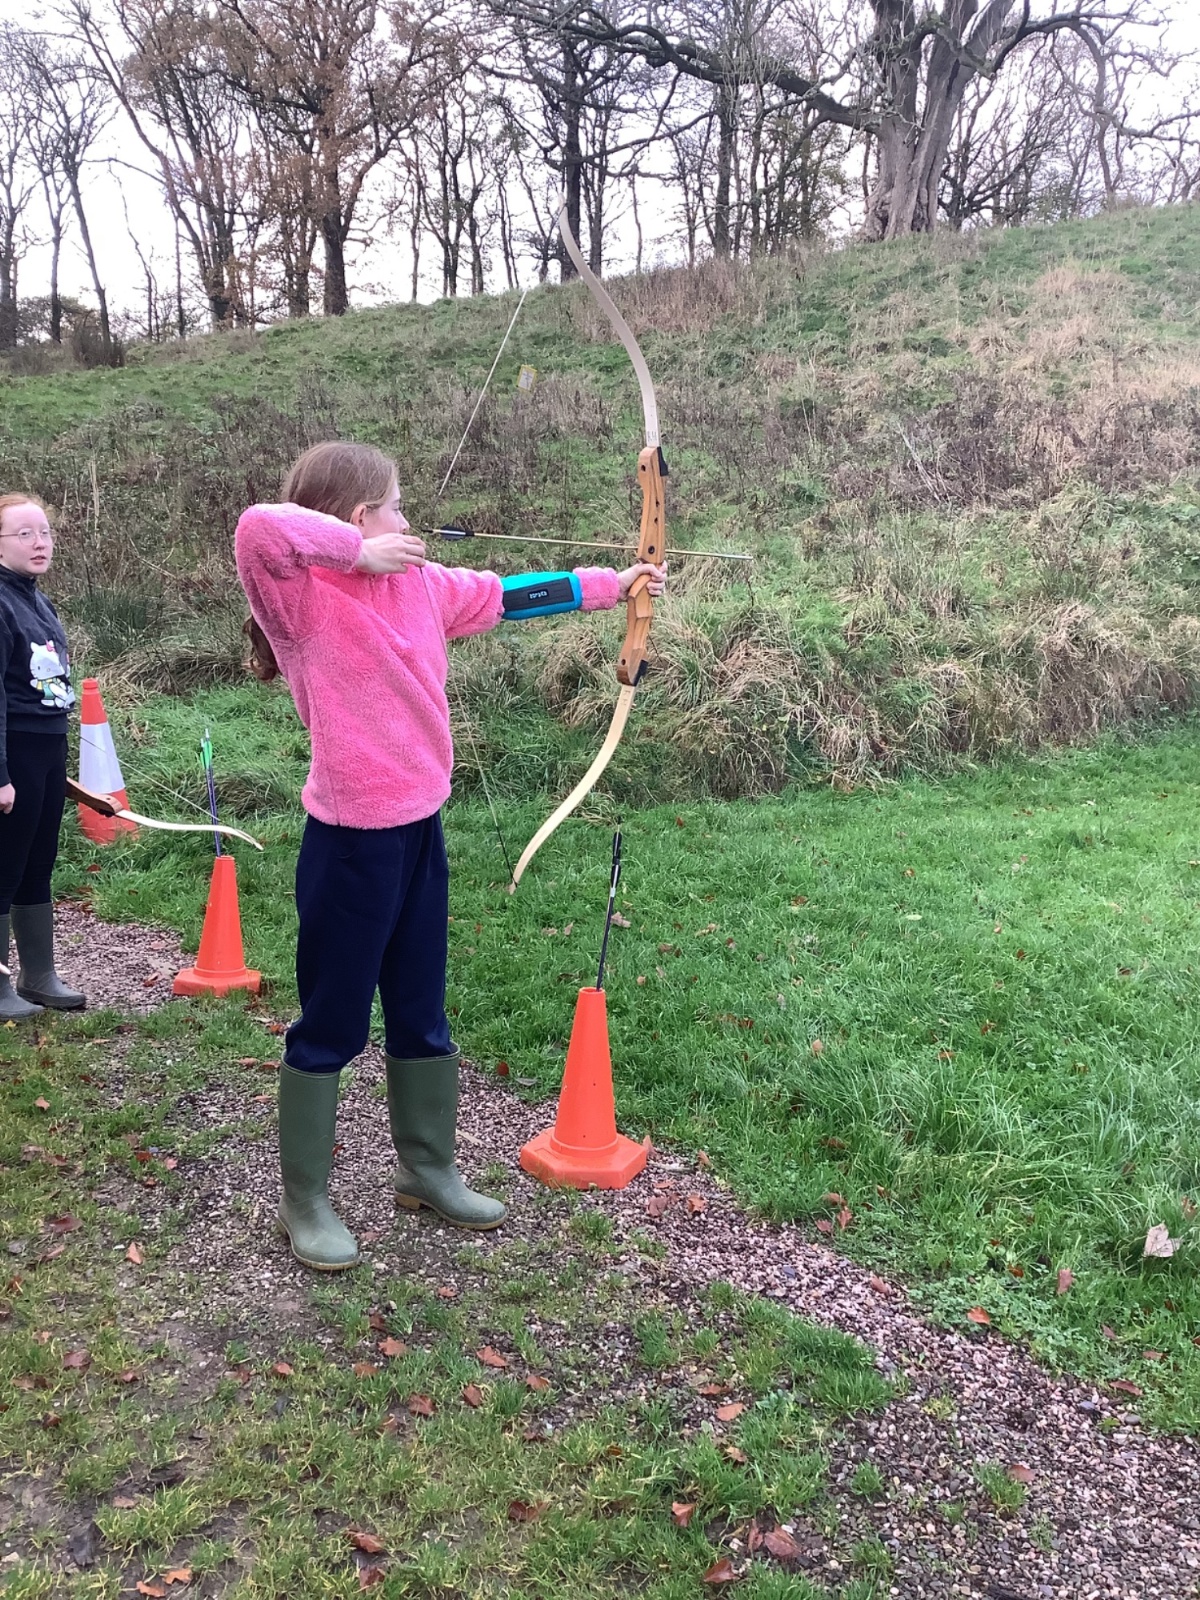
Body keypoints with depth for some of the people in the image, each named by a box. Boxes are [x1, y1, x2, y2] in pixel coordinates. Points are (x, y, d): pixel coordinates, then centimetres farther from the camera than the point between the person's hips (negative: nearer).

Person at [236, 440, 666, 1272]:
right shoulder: (305, 593, -15)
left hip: (420, 828, 7)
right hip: (351, 840, -7)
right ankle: (305, 1200, 25)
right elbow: (258, 528, -35)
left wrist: (612, 584, 23)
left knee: (422, 1015, 19)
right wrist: (359, 551, -23)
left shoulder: (421, 583, 7)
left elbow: (508, 595, 18)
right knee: (330, 1025, 7)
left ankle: (428, 1168, 38)